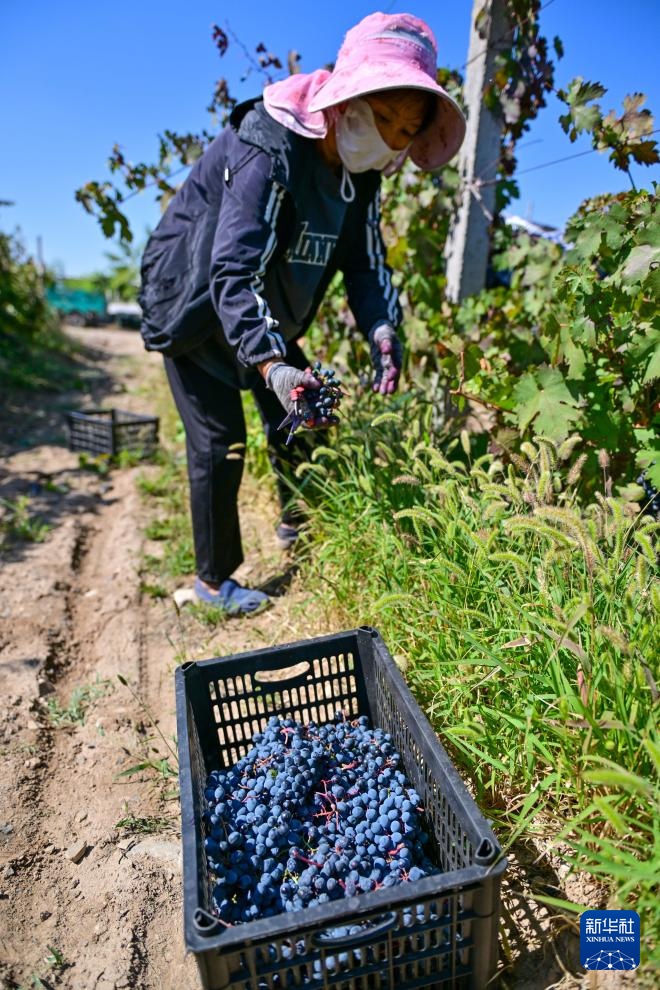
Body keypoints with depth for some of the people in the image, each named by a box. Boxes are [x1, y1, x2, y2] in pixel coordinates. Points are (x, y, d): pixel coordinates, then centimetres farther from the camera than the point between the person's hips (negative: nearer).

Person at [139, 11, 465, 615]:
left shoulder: (361, 171, -5)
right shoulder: (268, 152, -29)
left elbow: (366, 262, -6)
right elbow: (232, 272, -38)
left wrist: (383, 331, -26)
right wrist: (270, 363, -53)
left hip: (265, 315, 8)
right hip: (195, 309, -7)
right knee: (220, 444, -9)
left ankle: (296, 527, 33)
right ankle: (214, 580, 8)